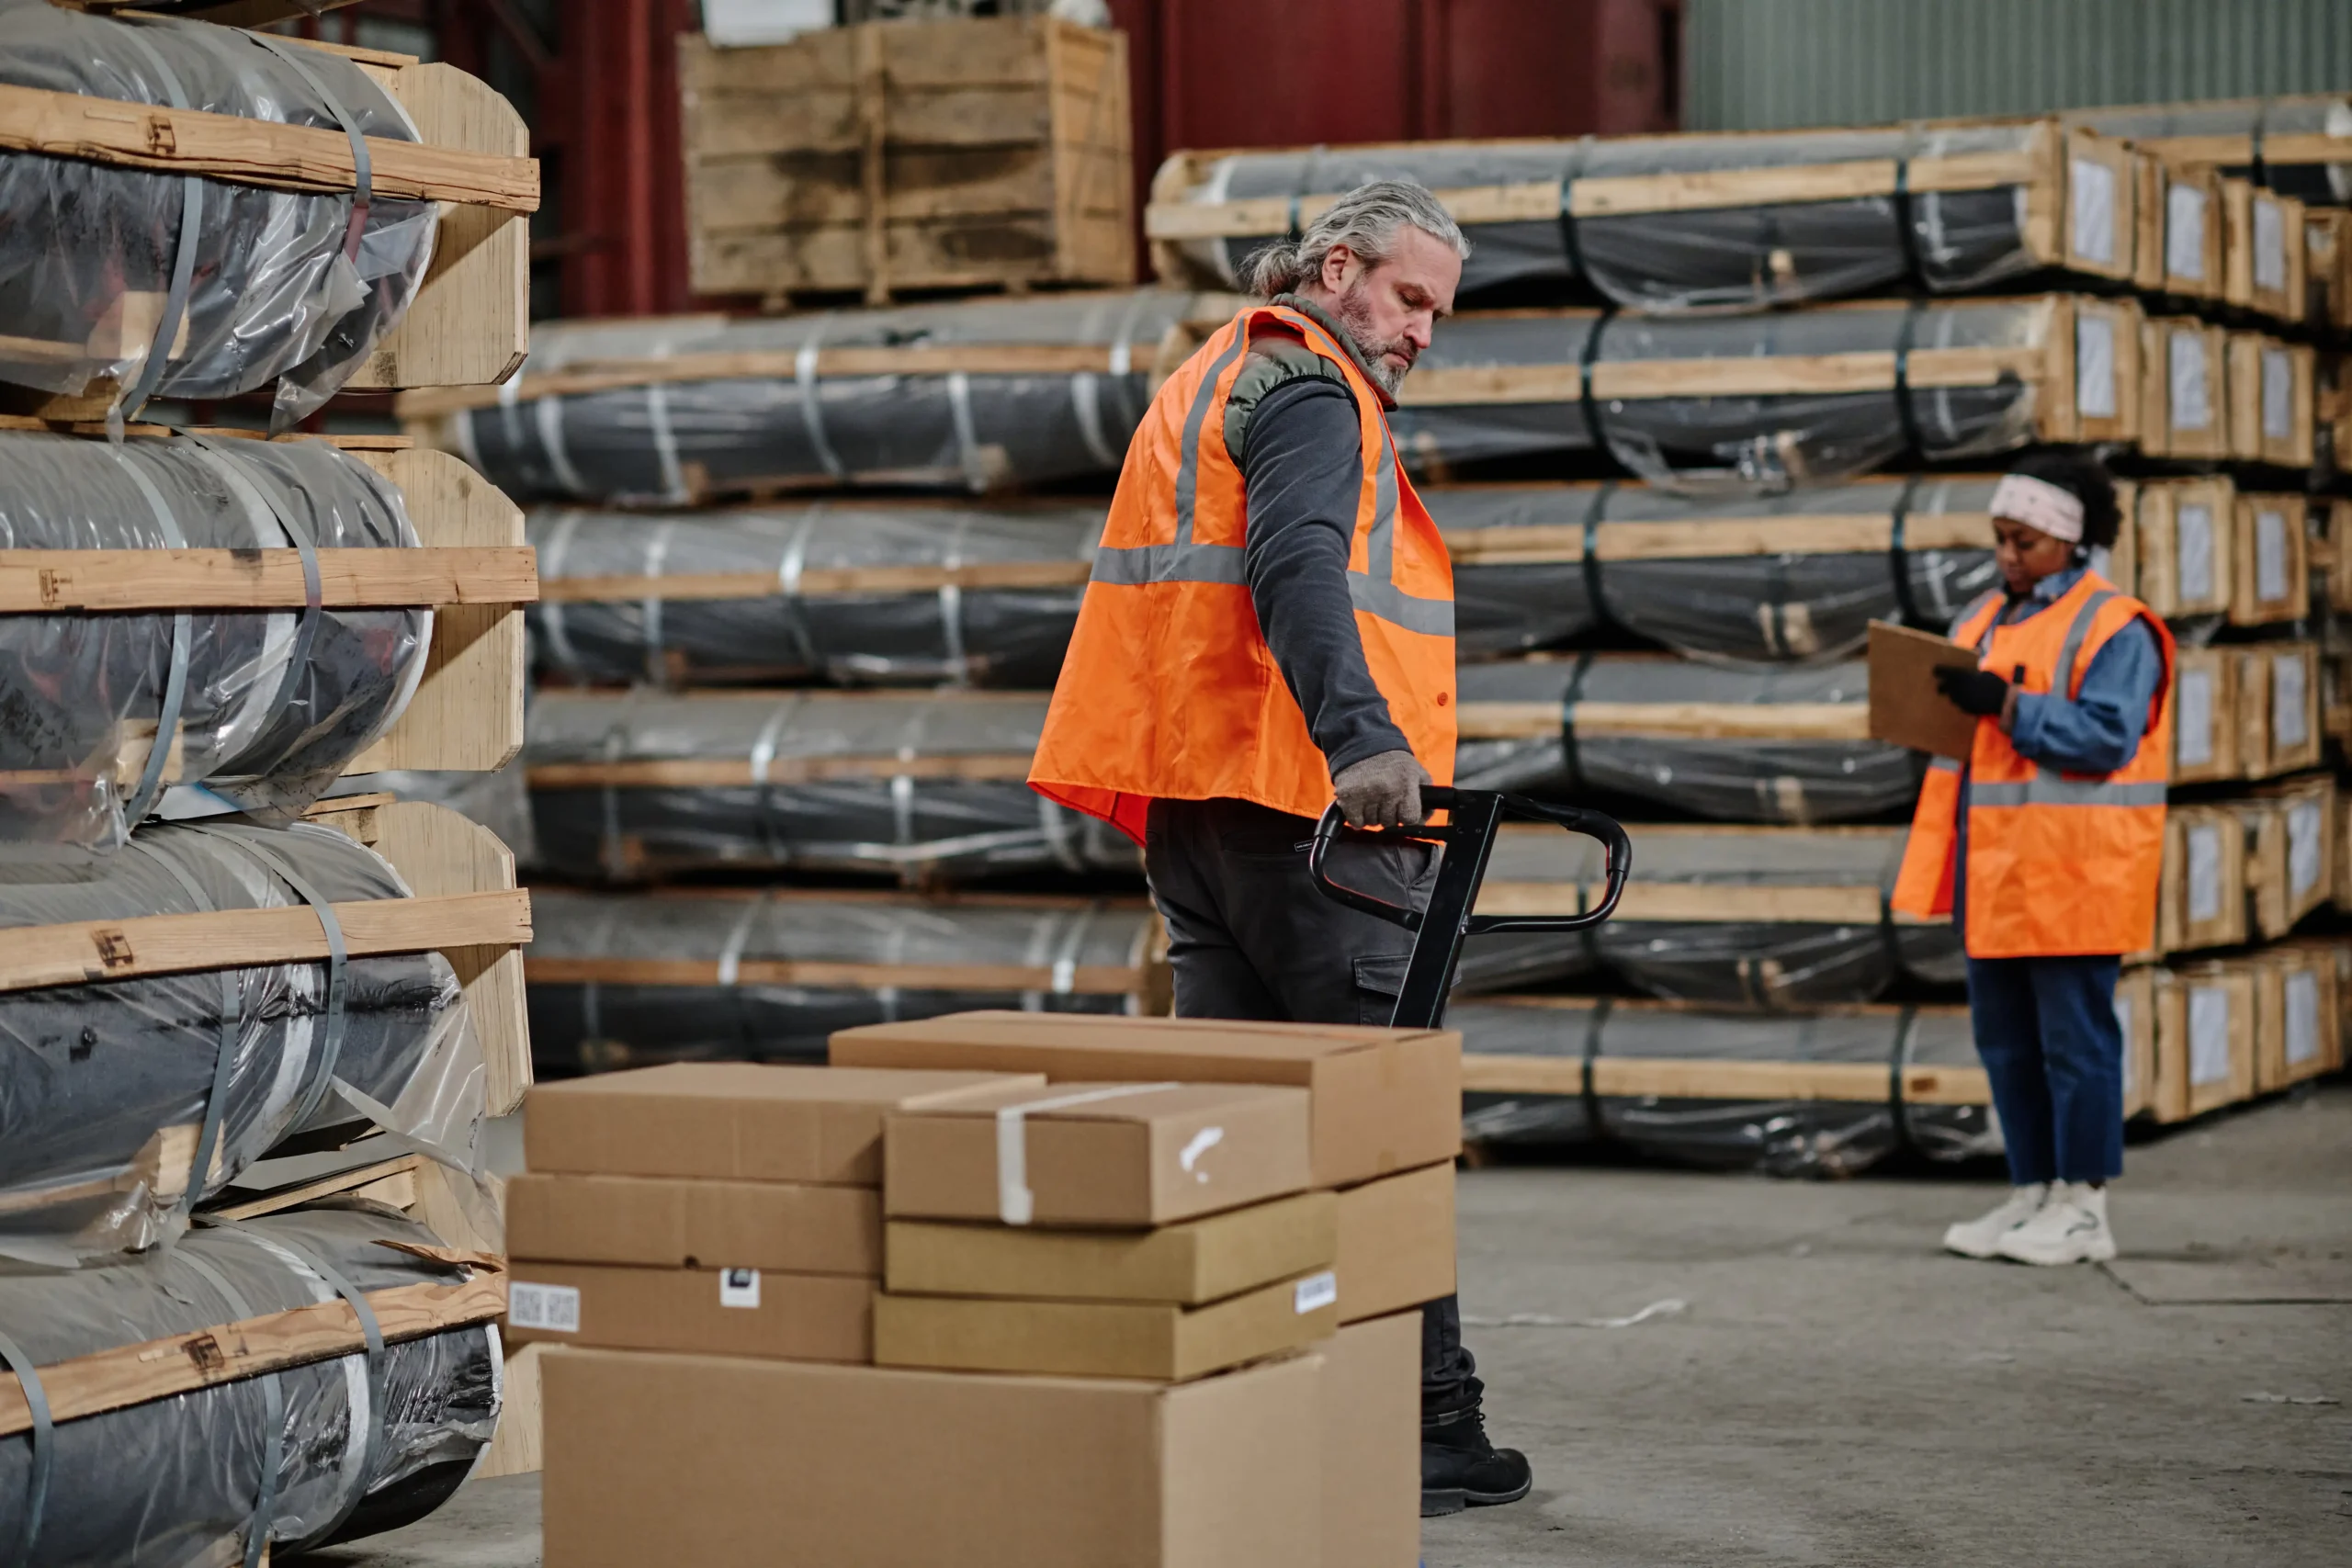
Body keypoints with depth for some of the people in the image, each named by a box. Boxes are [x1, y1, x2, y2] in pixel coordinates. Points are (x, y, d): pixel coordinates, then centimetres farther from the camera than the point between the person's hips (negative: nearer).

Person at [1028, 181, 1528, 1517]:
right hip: (1302, 804, -9)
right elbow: (1297, 566, -25)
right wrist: (1361, 737, -38)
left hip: (1191, 803, 9)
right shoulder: (1310, 390, -8)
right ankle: (1432, 1430, -2)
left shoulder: (1213, 377, 25)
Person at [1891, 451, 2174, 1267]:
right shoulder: (1984, 620, 18)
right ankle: (2031, 1196, 20)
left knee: (2074, 1038, -3)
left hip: (2070, 877, -8)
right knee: (2007, 1042, 12)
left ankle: (2082, 1208, 2)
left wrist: (2007, 705, -24)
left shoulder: (2113, 627, -8)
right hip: (1996, 874, 8)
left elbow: (2107, 737, -19)